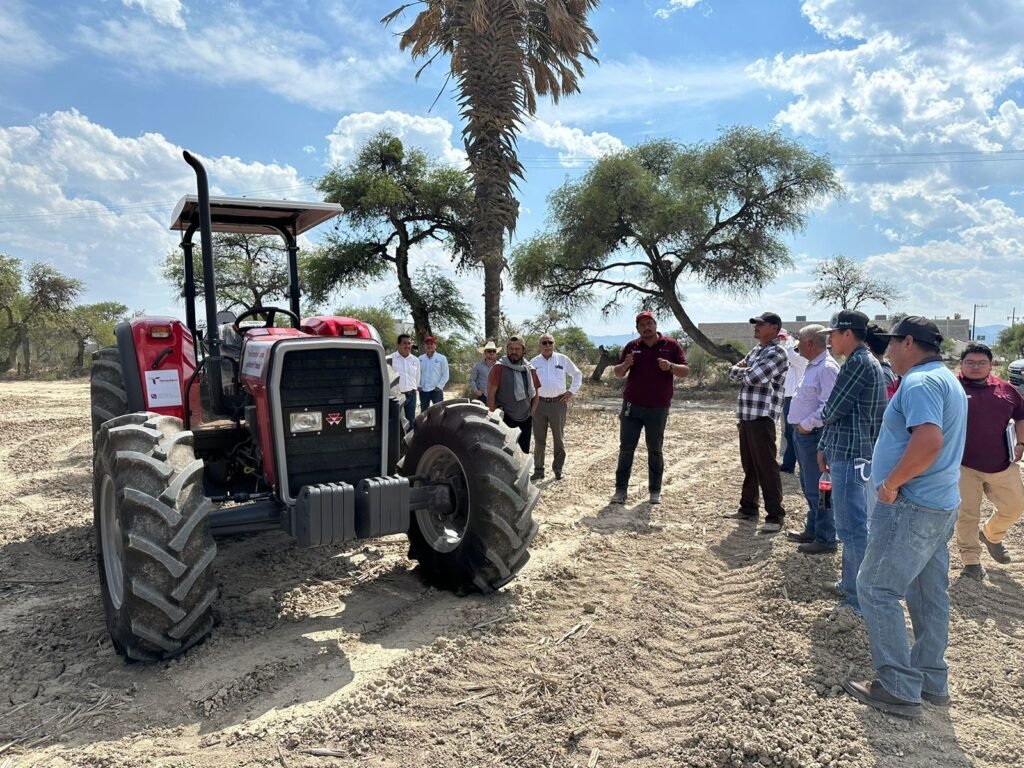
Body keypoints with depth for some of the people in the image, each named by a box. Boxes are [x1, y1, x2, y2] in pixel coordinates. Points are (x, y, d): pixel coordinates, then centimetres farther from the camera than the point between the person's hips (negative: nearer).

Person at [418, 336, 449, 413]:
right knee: (423, 412, 10)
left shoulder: (442, 358, 0)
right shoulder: (420, 358, 8)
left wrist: (439, 386, -10)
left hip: (436, 390, -3)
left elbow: (445, 375, -2)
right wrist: (418, 385, 0)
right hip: (423, 390, 3)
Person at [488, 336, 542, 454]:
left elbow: (535, 393, 15)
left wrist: (532, 412, 5)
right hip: (505, 419, -5)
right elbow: (491, 393, -12)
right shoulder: (499, 367, -10)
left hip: (526, 419, 6)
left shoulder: (530, 369, 7)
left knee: (524, 452, 14)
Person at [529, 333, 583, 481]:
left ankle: (558, 468, 17)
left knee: (559, 438, 6)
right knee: (539, 439, 4)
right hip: (539, 403, 1)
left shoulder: (562, 359, 5)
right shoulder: (533, 362, 6)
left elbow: (578, 374, 13)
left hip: (558, 402, 0)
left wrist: (572, 391, 5)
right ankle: (538, 469, 12)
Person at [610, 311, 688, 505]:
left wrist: (670, 366, -22)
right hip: (631, 406, 2)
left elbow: (685, 371, -1)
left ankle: (655, 491, 17)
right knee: (626, 449, 3)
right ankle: (620, 490, 9)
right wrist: (625, 365, -12)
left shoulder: (671, 345, 1)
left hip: (658, 408, -2)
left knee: (655, 450, 7)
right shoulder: (632, 346, 7)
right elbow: (618, 373, 11)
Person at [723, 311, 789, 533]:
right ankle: (748, 508, 25)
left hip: (763, 416, -9)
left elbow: (753, 377, -21)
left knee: (766, 466, -6)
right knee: (749, 465, 15)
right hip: (746, 415, 9)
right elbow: (733, 373, 15)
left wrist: (744, 371, 0)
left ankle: (775, 516, 0)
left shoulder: (777, 353, -10)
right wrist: (746, 370, -6)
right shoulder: (755, 351, 18)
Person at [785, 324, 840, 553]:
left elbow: (829, 406, -24)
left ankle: (825, 539, 6)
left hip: (814, 434, -10)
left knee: (817, 488, -3)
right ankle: (812, 529, 32)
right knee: (809, 485, 19)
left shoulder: (827, 367, -17)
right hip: (803, 433, 10)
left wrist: (807, 424, -19)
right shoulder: (813, 366, 15)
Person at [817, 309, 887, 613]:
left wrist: (823, 415, 7)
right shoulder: (862, 362, 16)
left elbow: (831, 411, -16)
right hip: (849, 453, 11)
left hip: (850, 456, -11)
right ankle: (851, 584, 31)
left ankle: (861, 599, 2)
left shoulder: (859, 363, -16)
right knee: (851, 525, 18)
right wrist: (825, 446, 17)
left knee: (852, 528, -5)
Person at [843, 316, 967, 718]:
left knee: (876, 589, -3)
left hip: (911, 506, -10)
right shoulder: (948, 380, 17)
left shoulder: (919, 382, -17)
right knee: (930, 595, 16)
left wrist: (891, 483, -22)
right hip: (940, 504, 10)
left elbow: (928, 442, -31)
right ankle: (932, 680, 26)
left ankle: (899, 688, 1)